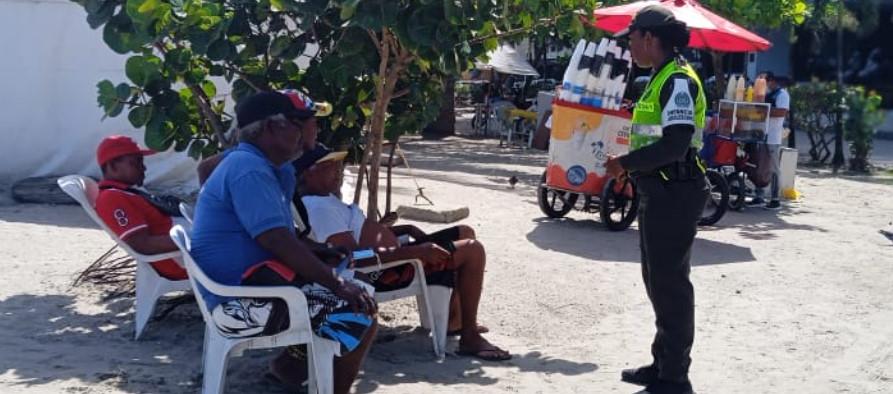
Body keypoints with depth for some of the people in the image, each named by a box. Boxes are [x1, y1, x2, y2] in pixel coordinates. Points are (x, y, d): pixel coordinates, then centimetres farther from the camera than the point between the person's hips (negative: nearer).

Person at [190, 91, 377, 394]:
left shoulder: (257, 164, 16)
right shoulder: (248, 169, -17)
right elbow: (277, 241, -26)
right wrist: (337, 283, -22)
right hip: (241, 301, -11)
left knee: (358, 290, 12)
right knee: (359, 312, -16)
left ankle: (293, 361, 12)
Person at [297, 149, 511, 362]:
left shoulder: (325, 199, 13)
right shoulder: (318, 207, -22)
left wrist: (406, 229, 11)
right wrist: (417, 252, -29)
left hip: (390, 256, 11)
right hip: (385, 273, -11)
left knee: (465, 233, 18)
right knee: (472, 250, -17)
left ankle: (454, 319, 23)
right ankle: (470, 338, -10)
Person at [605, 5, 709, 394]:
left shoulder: (678, 80, -16)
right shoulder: (661, 79, 15)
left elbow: (675, 145, -25)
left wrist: (625, 163, -16)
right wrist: (629, 165, 9)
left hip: (674, 194, -11)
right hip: (659, 191, 11)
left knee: (670, 282, -4)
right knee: (658, 279, 17)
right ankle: (663, 363, 29)